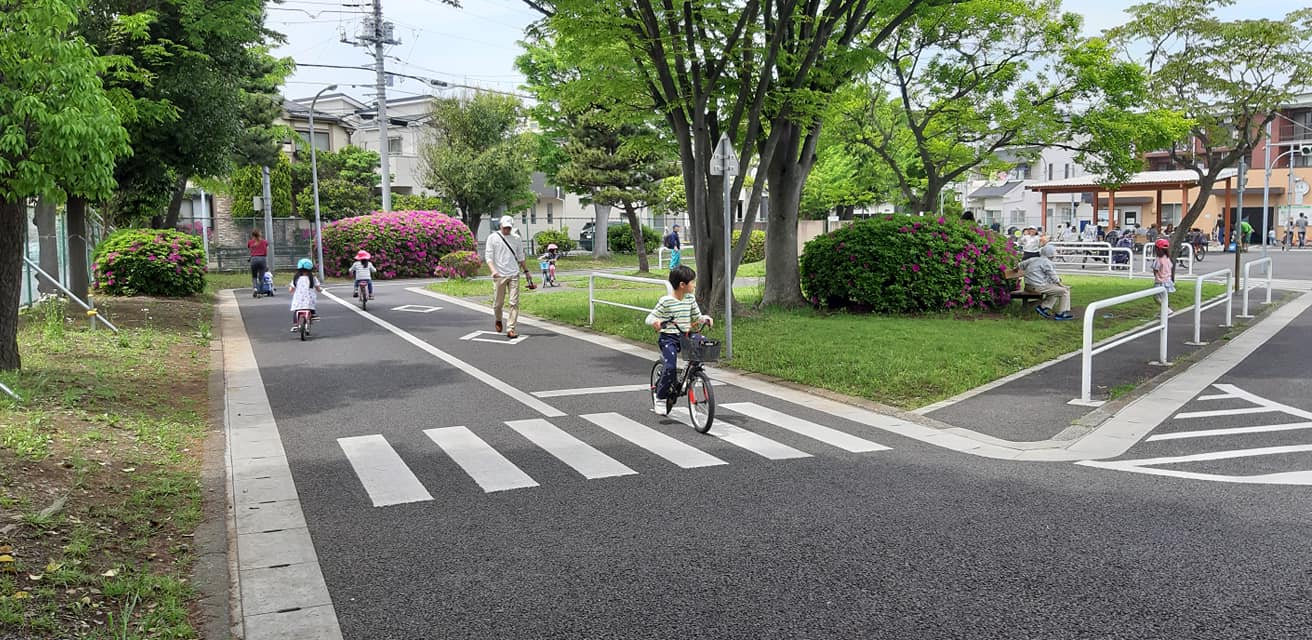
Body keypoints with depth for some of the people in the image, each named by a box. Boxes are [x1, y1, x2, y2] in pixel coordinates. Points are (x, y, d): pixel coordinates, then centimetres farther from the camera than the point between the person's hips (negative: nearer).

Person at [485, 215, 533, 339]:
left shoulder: (516, 239, 11)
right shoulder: (493, 238, 2)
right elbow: (489, 257, -4)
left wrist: (526, 271, 17)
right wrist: (493, 270, -19)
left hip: (514, 274, 2)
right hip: (499, 275, -2)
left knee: (514, 302, -6)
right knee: (498, 302, 6)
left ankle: (511, 329, -5)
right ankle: (498, 320, 37)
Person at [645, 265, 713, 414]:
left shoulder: (691, 299, 6)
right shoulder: (666, 301, -11)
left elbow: (697, 317, 15)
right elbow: (649, 318, -10)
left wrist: (705, 318, -7)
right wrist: (656, 321, -33)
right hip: (668, 337, -6)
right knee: (671, 368, -21)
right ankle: (660, 397, 1)